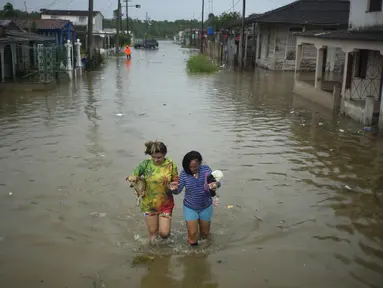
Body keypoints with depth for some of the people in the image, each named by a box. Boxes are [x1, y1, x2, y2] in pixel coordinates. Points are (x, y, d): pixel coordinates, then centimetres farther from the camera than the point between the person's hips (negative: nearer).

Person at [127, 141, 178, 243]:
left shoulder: (171, 164, -13)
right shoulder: (146, 164, -14)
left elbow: (176, 181, -3)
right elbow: (133, 177, -5)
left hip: (165, 203, 0)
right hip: (149, 204, 0)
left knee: (164, 233, -1)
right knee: (152, 231, 13)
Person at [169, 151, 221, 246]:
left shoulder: (206, 169, -14)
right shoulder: (184, 173, -16)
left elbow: (214, 181, -14)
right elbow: (178, 190, -15)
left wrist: (216, 184, -39)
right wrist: (174, 189, -39)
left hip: (206, 207, 1)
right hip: (190, 208, -1)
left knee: (204, 234, 16)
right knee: (192, 233, 0)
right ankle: (193, 246, 35)